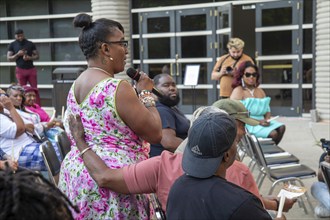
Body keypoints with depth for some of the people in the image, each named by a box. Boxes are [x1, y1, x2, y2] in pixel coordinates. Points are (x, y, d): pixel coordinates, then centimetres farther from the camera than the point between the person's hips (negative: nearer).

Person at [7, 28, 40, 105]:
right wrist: (17, 54, -15)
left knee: (35, 89, -1)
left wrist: (30, 58, -14)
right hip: (20, 70, 0)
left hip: (31, 69, 0)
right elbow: (9, 58, 1)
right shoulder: (12, 45, 4)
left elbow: (37, 56, 5)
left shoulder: (30, 44, 4)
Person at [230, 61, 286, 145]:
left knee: (281, 127, -19)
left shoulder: (260, 91, 19)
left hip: (262, 122, 7)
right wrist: (257, 121, -18)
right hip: (247, 125, -7)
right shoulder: (238, 91, -3)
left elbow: (267, 110, 17)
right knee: (273, 133, -25)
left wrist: (267, 119, -8)